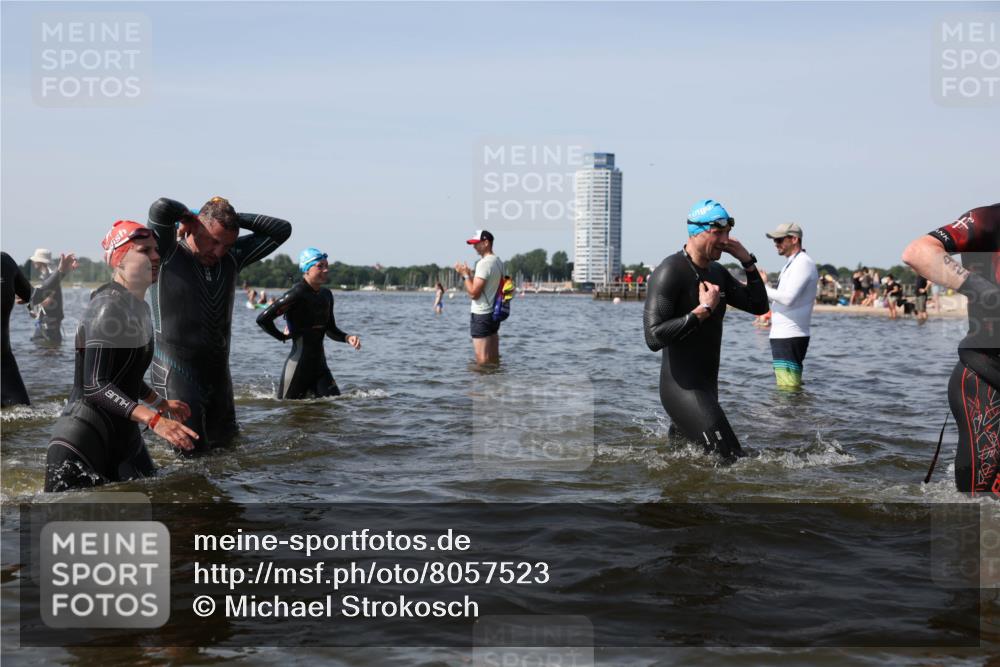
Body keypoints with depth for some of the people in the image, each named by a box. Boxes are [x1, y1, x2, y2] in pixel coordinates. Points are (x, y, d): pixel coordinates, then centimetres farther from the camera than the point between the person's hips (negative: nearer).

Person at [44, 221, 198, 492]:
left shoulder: (138, 307, 13)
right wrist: (153, 419, -34)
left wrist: (161, 403, 35)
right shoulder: (108, 306, -15)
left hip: (124, 437, 9)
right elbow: (95, 386, -24)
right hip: (82, 442, -9)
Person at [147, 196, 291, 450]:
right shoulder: (168, 253, -11)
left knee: (226, 445, 13)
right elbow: (161, 208, -29)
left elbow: (282, 230, 5)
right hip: (177, 371, -6)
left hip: (219, 372, 6)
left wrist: (233, 218, -2)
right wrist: (188, 215, -8)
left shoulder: (232, 256, 5)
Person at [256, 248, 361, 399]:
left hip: (320, 365, 7)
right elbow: (263, 319, -21)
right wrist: (283, 337, -9)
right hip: (298, 366, -7)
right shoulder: (297, 294, -16)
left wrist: (347, 338, 0)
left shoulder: (326, 295, 8)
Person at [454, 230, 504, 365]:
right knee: (494, 359, 12)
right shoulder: (498, 261, 12)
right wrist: (471, 274, 13)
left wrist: (465, 275, -9)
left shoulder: (484, 263, -17)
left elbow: (473, 293, -20)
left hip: (481, 315, -9)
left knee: (482, 361, -7)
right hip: (494, 313, 9)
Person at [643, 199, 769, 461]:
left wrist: (748, 262, 2)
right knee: (731, 460, -14)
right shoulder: (670, 273, -16)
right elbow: (654, 337, -24)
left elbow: (759, 306, 13)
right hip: (682, 388, -9)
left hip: (707, 388, 9)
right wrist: (702, 311, -23)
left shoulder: (717, 272, 11)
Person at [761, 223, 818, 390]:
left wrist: (764, 286, -13)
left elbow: (788, 298, -23)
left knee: (789, 387, -11)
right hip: (782, 334, 11)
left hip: (790, 337, -11)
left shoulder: (803, 263, -13)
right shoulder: (792, 263, 19)